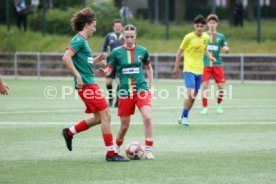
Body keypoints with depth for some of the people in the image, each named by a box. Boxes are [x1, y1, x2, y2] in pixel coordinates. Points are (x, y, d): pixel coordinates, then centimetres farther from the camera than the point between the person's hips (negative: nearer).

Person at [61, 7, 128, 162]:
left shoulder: (83, 41, 18)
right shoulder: (79, 40, -11)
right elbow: (66, 58, -23)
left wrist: (97, 59, 9)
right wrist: (78, 76, -24)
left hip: (90, 84, 10)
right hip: (87, 84, -10)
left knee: (99, 118, 15)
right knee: (106, 116, -9)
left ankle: (69, 132, 24)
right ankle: (111, 153, -6)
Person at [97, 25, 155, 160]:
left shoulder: (142, 51, 2)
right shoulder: (117, 52, -2)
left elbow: (149, 68, 16)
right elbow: (109, 70, -2)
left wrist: (150, 87, 11)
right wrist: (103, 72, -25)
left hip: (141, 89, 0)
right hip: (125, 92, 0)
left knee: (147, 117, -20)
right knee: (124, 125, 5)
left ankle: (149, 150, -12)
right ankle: (117, 147, 33)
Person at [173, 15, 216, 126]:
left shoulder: (206, 37, 5)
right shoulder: (189, 37, -10)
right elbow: (180, 51, 0)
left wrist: (210, 57, 3)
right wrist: (176, 67, 4)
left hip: (199, 70, 6)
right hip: (189, 69, -6)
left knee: (194, 96, 9)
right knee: (190, 94, -18)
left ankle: (184, 117, 22)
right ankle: (184, 117, -4)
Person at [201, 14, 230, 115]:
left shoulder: (220, 36, 6)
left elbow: (225, 49, 9)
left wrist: (226, 49, -13)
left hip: (217, 64, 1)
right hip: (206, 65, -1)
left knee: (221, 87, -2)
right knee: (204, 85, -11)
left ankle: (219, 105, 22)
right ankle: (205, 107, -2)